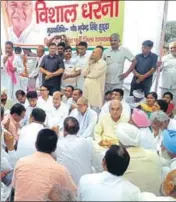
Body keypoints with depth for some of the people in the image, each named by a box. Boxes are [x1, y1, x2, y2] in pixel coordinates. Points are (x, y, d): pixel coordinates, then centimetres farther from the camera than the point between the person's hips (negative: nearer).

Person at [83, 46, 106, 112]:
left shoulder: (103, 63, -7)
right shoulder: (91, 63, 16)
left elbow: (94, 74, -16)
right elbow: (84, 73, 8)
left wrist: (87, 75, 2)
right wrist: (89, 64, -1)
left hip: (96, 90, -7)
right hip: (87, 90, 7)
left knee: (95, 111, -2)